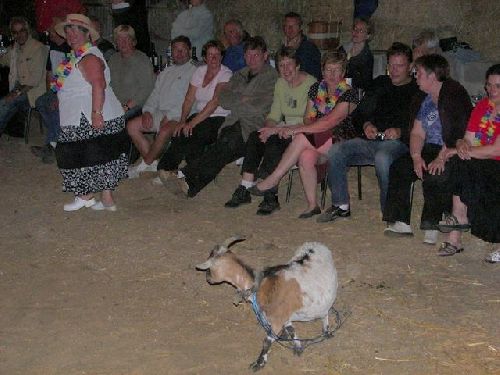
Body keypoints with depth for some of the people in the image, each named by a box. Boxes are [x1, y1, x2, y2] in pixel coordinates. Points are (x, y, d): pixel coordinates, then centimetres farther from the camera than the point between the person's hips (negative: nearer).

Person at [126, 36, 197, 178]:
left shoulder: (193, 72, -3)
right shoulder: (166, 72, 22)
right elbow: (155, 95, 20)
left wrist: (169, 117, -18)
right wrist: (147, 111, 0)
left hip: (178, 116, -8)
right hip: (159, 113, 8)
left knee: (164, 131, -36)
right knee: (132, 126, -7)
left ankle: (145, 163, -14)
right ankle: (152, 162, -6)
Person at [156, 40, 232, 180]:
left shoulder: (226, 74, -8)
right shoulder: (199, 71, 12)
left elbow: (215, 102, -20)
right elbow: (189, 99, 8)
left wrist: (192, 122, -26)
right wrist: (182, 121, -10)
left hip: (219, 118, -5)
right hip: (200, 116, 5)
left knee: (194, 133, -33)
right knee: (180, 132, -26)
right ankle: (166, 169, -25)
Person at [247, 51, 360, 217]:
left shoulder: (349, 94, -10)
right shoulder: (316, 88, 12)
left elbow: (329, 122, -20)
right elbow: (308, 117, 14)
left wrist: (295, 130, -21)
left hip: (341, 141, -5)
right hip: (316, 140, 5)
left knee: (301, 139, -28)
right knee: (306, 157, -30)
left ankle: (273, 179, -17)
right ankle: (312, 205, -20)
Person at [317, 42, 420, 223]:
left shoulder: (417, 91, 7)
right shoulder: (380, 84, 24)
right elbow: (358, 113, 23)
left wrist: (400, 131, -21)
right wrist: (366, 125, 2)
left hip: (398, 142, -5)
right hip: (371, 141, 5)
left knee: (382, 157, -39)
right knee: (335, 151, -18)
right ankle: (340, 205, -6)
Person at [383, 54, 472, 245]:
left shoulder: (454, 95, -12)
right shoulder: (424, 98, 13)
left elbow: (458, 134, -20)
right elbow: (417, 133, 10)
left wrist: (442, 158, -28)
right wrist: (416, 156, -8)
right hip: (430, 150, 8)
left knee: (435, 174, -33)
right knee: (399, 167, -9)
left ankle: (432, 226, -21)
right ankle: (401, 222, -7)